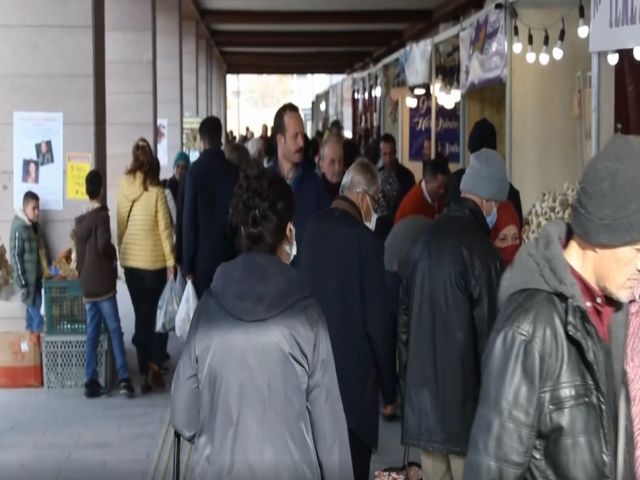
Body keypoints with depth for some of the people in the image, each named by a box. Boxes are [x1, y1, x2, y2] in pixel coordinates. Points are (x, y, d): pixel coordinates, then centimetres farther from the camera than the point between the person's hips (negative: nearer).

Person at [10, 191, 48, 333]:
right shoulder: (19, 228, -17)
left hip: (37, 277, 8)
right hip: (28, 279, -8)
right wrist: (22, 282, -18)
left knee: (33, 310, 13)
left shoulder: (35, 226, 8)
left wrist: (45, 271, 15)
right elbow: (15, 255, -17)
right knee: (35, 311, -7)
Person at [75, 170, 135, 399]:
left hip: (86, 284, 6)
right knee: (115, 330, -4)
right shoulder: (101, 215, -9)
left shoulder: (80, 221, 12)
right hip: (102, 283, -6)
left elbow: (79, 255, 15)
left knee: (92, 332, 7)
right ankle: (124, 379, -8)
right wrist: (114, 256, -1)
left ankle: (90, 382, 4)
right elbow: (104, 245, -20)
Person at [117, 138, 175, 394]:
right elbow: (164, 228, -9)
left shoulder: (123, 188, -4)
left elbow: (120, 226, 1)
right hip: (154, 261, -3)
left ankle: (145, 374, 12)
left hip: (130, 260, 3)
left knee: (140, 315, 10)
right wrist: (171, 262, -3)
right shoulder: (156, 190, -12)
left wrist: (122, 251, 13)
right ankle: (155, 366, 0)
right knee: (155, 313, 11)